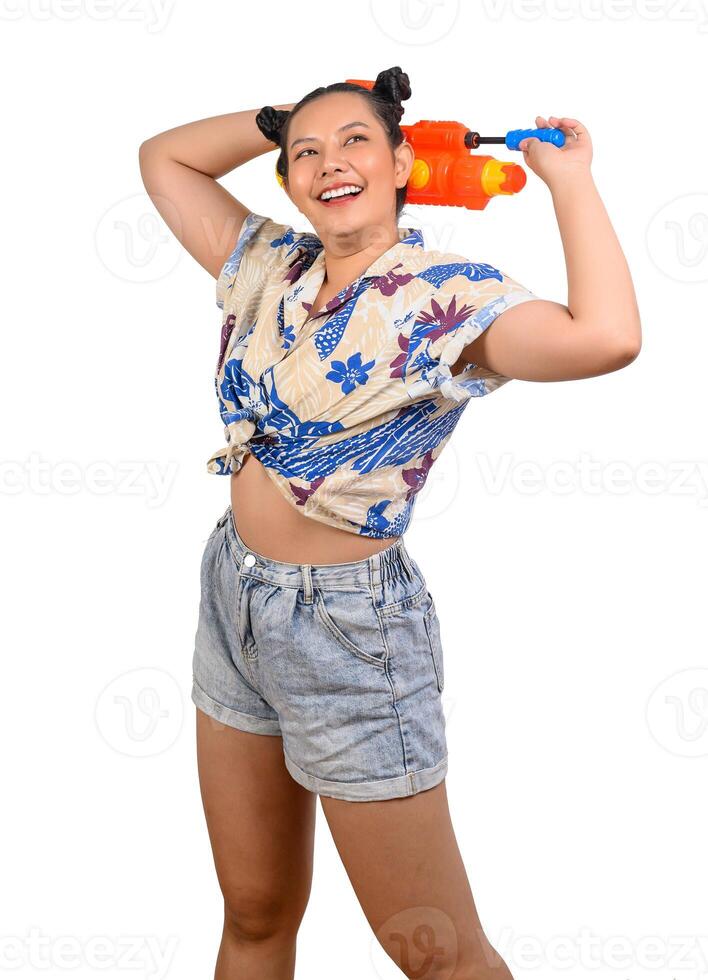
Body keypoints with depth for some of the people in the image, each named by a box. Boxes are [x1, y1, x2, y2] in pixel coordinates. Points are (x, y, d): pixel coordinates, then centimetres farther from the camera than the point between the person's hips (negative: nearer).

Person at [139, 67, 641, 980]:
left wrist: (568, 178, -20)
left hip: (352, 629, -6)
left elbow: (605, 337, -33)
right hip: (232, 597, 6)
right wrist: (280, 121, 8)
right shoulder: (269, 267, 5)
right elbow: (164, 157, 18)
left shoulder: (447, 297, -14)